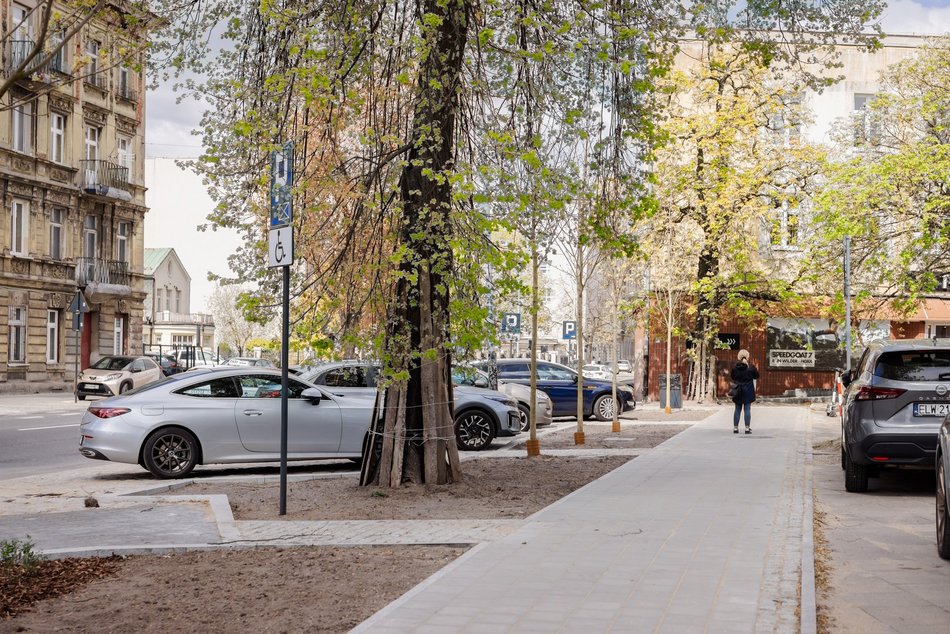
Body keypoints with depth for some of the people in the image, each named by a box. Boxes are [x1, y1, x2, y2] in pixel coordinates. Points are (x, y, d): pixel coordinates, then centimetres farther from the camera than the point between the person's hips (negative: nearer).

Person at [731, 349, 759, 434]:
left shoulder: (735, 366, -4)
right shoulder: (751, 367, -9)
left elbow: (732, 376, 6)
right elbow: (756, 376, 2)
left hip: (738, 391, 2)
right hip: (748, 391, -2)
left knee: (737, 410, 10)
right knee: (747, 409, 2)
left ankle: (735, 428, 11)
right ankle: (747, 428, 0)